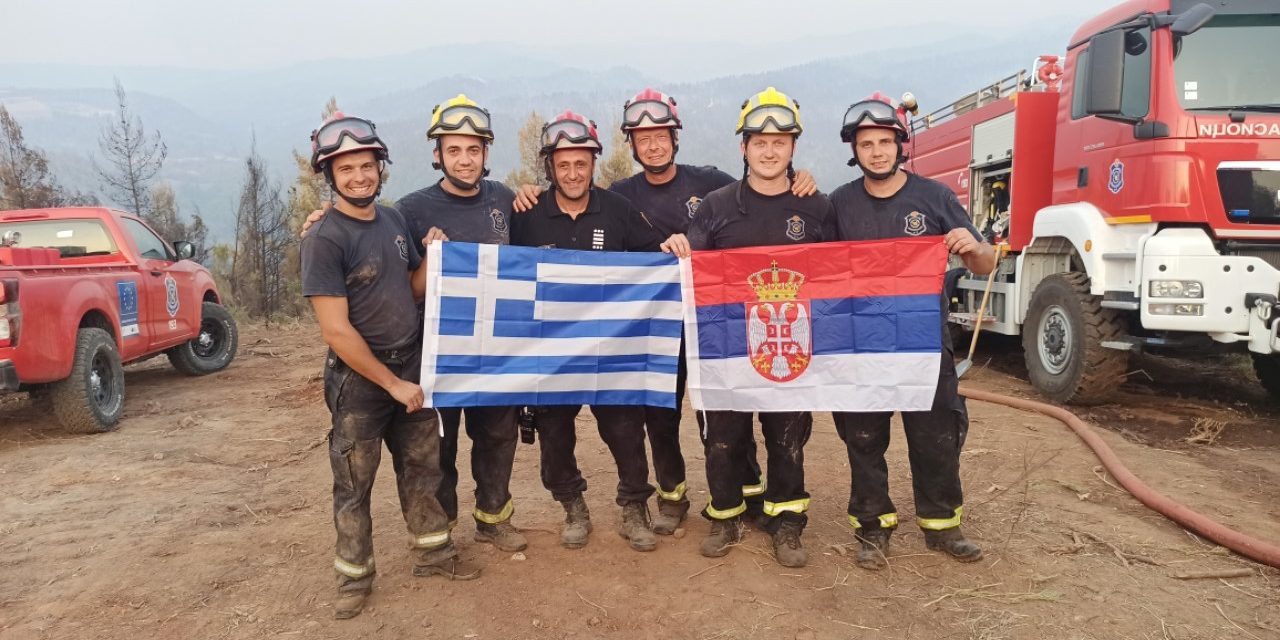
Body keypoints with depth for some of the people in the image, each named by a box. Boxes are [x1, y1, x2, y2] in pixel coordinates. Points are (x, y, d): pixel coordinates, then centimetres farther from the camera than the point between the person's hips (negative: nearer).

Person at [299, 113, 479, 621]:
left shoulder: (394, 220, 4)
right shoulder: (324, 240, -16)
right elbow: (336, 331, -19)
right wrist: (391, 382, -16)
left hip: (411, 364, 6)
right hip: (359, 377, -6)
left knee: (422, 467, 15)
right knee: (353, 484, 7)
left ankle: (433, 553, 30)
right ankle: (354, 576, 23)